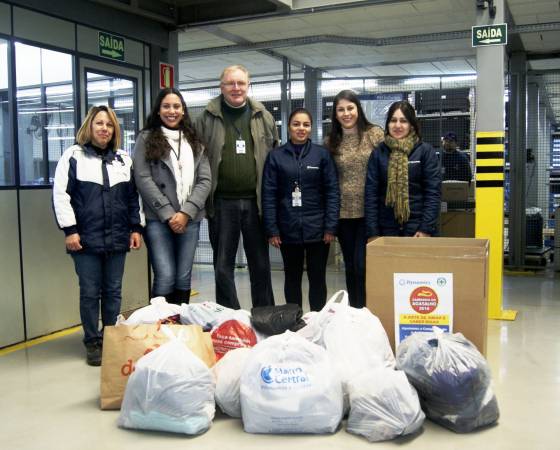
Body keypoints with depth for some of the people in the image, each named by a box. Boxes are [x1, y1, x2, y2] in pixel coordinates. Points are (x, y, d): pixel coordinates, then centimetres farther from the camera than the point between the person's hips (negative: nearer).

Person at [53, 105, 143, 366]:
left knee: (113, 291, 9)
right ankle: (93, 343, 15)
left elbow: (133, 197, 15)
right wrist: (70, 230, -11)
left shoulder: (123, 159, 13)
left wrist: (136, 228, 8)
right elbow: (60, 195, -5)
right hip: (86, 238, -3)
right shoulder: (73, 156, 0)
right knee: (90, 292, 3)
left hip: (117, 238, 4)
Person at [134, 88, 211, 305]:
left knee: (184, 278, 7)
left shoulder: (194, 141, 14)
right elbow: (143, 179, -5)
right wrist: (168, 214, -11)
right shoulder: (146, 138, 5)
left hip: (189, 219, 3)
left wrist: (186, 212, -8)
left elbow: (204, 180, 5)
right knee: (165, 277, -8)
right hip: (158, 219, -3)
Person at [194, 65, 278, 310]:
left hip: (256, 201, 1)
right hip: (222, 203, -1)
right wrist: (203, 197, -6)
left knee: (261, 264, 10)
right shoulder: (207, 118, 2)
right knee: (223, 266, 7)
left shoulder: (264, 117, 8)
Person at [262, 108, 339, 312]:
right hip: (288, 229, 1)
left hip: (316, 228, -1)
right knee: (292, 277, 12)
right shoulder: (276, 156, 2)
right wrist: (272, 230, -6)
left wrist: (330, 226, -8)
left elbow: (332, 191, -1)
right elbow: (269, 194, 0)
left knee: (317, 277, 7)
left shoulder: (322, 154, 1)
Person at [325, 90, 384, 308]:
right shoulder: (330, 142, 7)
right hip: (343, 213, 3)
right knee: (350, 266, 11)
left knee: (362, 264, -7)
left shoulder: (374, 133, -1)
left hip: (370, 211, -3)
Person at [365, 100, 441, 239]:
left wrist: (426, 228, -13)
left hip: (417, 228, -2)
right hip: (387, 228, 2)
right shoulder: (378, 153, 4)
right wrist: (372, 232, -5)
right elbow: (371, 194, 1)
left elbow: (433, 192, -5)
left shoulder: (426, 151, -1)